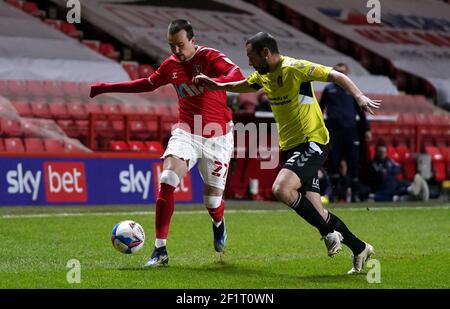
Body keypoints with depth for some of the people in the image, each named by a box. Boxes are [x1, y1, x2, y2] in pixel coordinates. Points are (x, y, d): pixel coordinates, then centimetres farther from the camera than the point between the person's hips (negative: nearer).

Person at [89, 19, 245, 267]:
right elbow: (148, 84, 23)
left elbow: (238, 76, -29)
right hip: (186, 133, 3)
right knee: (167, 181, -21)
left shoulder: (210, 57, -12)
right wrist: (106, 88, 23)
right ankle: (160, 250, -17)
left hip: (216, 137, -3)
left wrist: (213, 82, -50)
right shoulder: (170, 65, 4)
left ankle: (219, 225, 40)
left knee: (213, 199, -1)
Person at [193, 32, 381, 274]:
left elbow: (336, 76, -18)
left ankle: (329, 233, -10)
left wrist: (359, 96, -32)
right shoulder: (263, 75, 9)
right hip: (289, 146, 8)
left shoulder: (294, 68, -16)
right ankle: (360, 249, 19)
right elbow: (243, 86, 32)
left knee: (281, 189, -27)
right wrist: (216, 85, 23)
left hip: (312, 143, -8)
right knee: (315, 210, 5)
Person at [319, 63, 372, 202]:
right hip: (334, 130, 0)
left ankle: (355, 193, 0)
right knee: (334, 161, -2)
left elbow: (360, 111, 14)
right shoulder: (328, 90, 11)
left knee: (353, 162, -4)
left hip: (350, 129, 0)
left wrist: (366, 129, 9)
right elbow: (320, 109, 14)